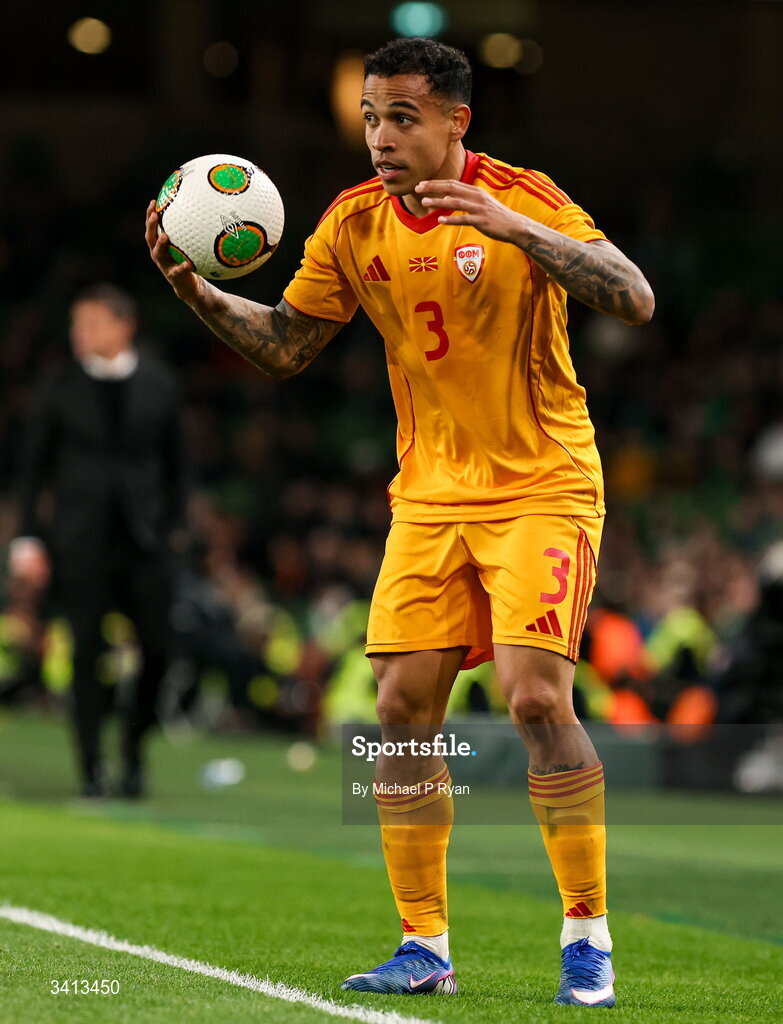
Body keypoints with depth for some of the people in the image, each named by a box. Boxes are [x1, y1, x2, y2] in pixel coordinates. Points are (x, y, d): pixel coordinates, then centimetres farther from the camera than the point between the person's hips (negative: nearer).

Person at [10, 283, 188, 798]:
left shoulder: (159, 384, 6)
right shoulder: (59, 387, 4)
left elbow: (175, 461, 11)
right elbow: (36, 465, 7)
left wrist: (174, 526, 5)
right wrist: (28, 538, 2)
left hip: (144, 538, 1)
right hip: (81, 539, -1)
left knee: (158, 650, -3)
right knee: (87, 653, -4)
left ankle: (135, 752, 18)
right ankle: (92, 766, 2)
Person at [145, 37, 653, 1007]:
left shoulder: (522, 202, -14)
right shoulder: (354, 225, 0)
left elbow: (634, 300, -25)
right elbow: (286, 345, 9)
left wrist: (513, 230, -36)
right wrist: (196, 290, -7)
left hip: (542, 487, -5)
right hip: (430, 494, 5)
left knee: (536, 697, -17)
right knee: (402, 704, -2)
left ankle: (588, 937, -4)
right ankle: (424, 947, 8)